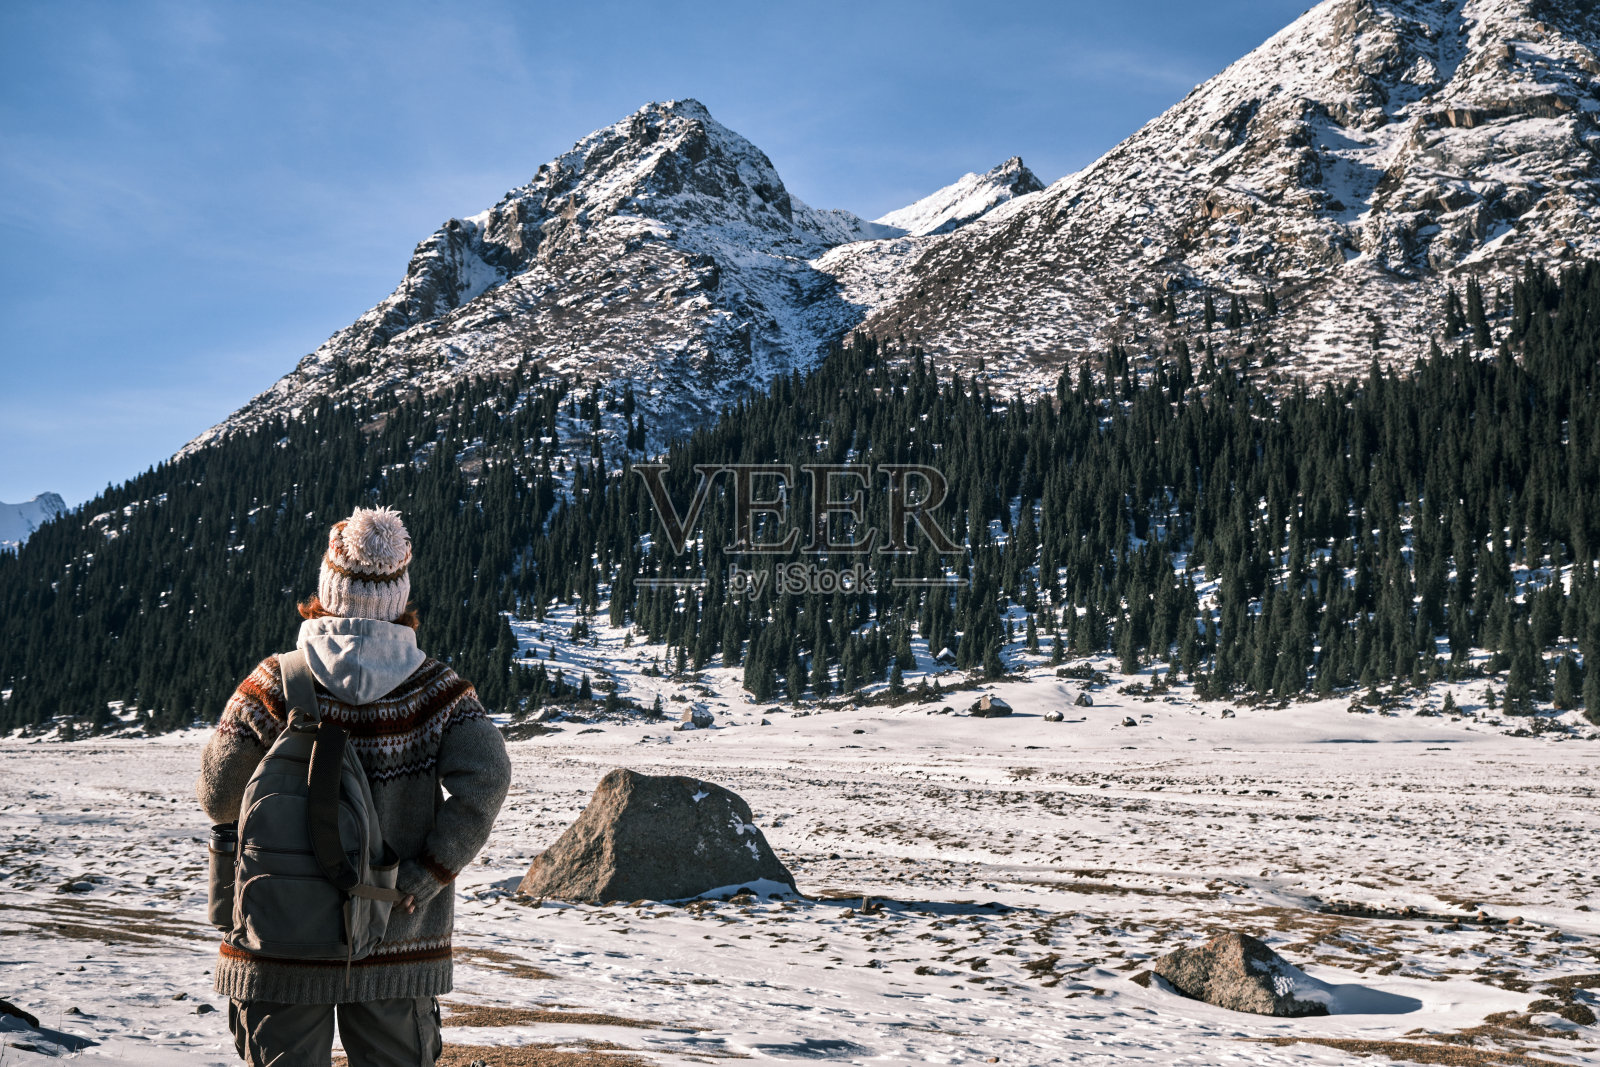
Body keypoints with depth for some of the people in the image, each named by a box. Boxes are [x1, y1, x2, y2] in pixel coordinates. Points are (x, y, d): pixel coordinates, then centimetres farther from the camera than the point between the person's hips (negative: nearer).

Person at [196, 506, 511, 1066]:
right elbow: (484, 779, -20)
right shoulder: (437, 689, -6)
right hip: (399, 943, 1)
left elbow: (218, 800, -4)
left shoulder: (272, 686, -8)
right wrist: (420, 879, -15)